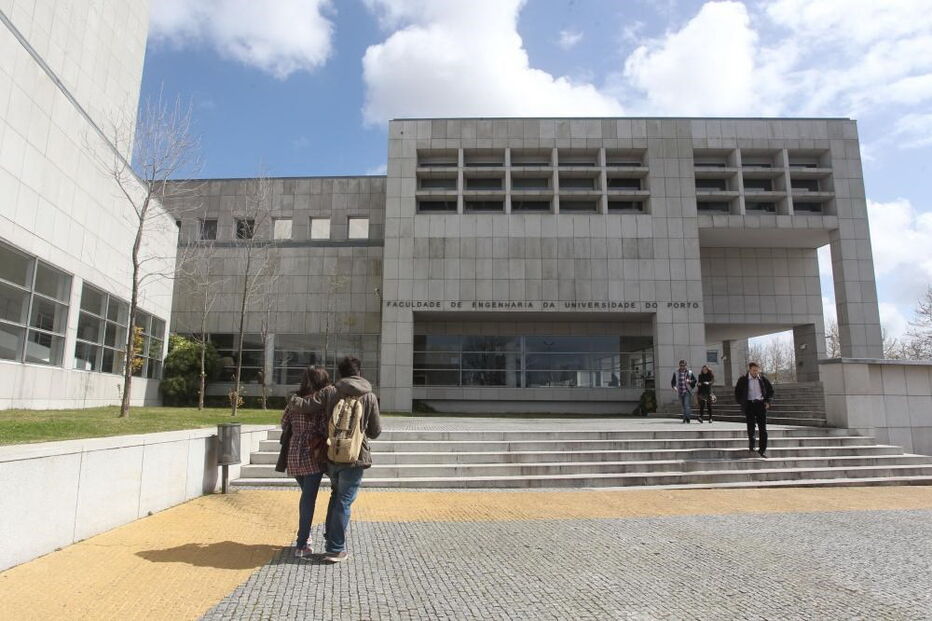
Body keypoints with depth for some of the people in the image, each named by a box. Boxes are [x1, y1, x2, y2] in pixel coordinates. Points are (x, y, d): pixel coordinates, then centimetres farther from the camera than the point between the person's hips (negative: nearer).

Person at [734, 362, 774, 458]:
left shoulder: (763, 379, 5)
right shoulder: (743, 380, 0)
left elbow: (770, 390, 17)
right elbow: (737, 392, 8)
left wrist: (767, 401, 6)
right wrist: (741, 403, 1)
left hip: (761, 404, 1)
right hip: (749, 404, -1)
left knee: (763, 428, -1)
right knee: (750, 426, 0)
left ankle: (763, 449, 3)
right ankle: (751, 443, 24)